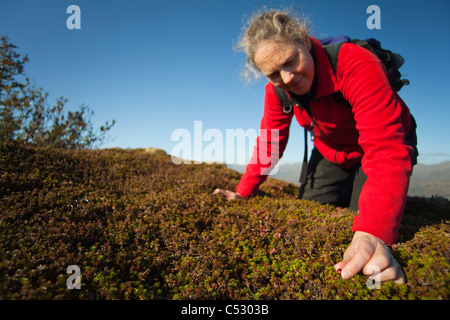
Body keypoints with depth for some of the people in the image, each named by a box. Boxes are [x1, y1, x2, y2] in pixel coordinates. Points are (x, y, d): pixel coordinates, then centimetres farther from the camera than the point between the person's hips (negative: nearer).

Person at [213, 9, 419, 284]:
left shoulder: (358, 66, -37)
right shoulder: (278, 86, -16)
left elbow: (387, 149, -45)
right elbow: (270, 138, -8)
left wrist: (373, 233, -57)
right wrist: (244, 192, -13)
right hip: (330, 153, 5)